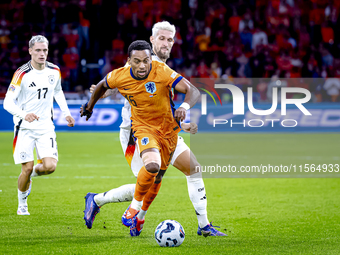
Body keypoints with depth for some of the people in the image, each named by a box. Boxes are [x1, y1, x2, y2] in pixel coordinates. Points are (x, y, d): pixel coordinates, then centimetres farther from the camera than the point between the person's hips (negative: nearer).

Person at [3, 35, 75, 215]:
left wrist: (66, 113, 17)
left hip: (45, 126, 4)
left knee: (50, 166, -13)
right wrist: (24, 114, -37)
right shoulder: (22, 74, -13)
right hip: (25, 128, -4)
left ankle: (32, 174, 23)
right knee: (27, 168, -7)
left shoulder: (54, 71, 2)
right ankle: (22, 205, 17)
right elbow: (8, 102, -19)